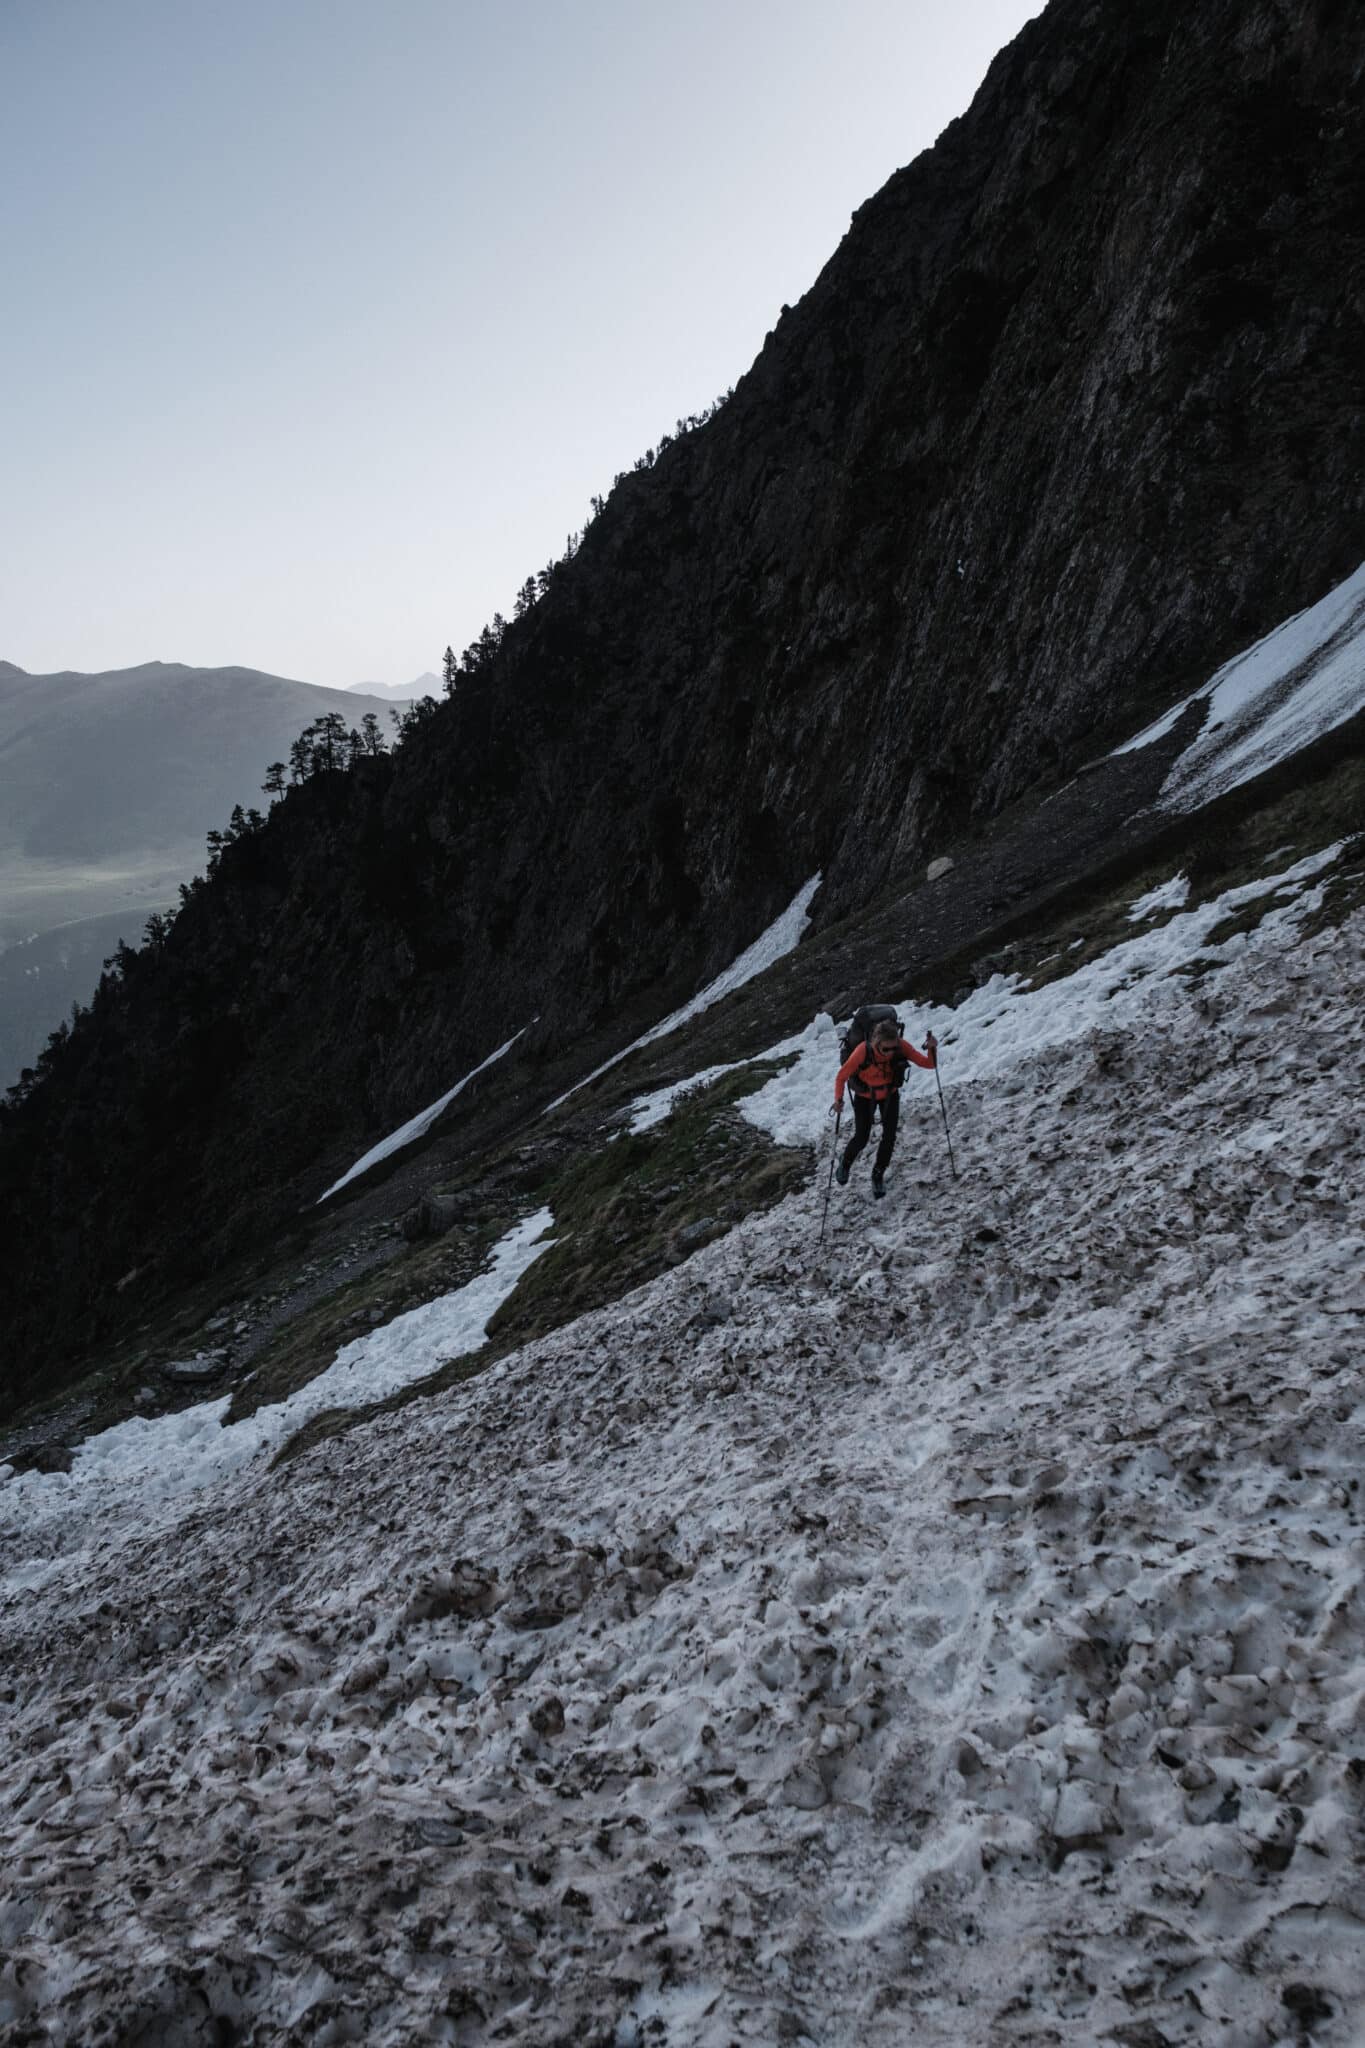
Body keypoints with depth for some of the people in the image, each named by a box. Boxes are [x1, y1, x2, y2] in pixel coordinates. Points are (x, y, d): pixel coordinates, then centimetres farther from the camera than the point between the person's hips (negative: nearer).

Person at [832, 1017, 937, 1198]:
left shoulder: (902, 1046, -29)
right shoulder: (863, 1051, -36)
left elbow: (928, 1063, -28)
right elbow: (842, 1076, -24)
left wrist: (932, 1048, -47)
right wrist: (838, 1099, -35)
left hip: (890, 1094, 2)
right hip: (865, 1096, -2)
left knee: (889, 1137, -6)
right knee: (861, 1138, 2)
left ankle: (878, 1175, 18)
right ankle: (845, 1164, 36)